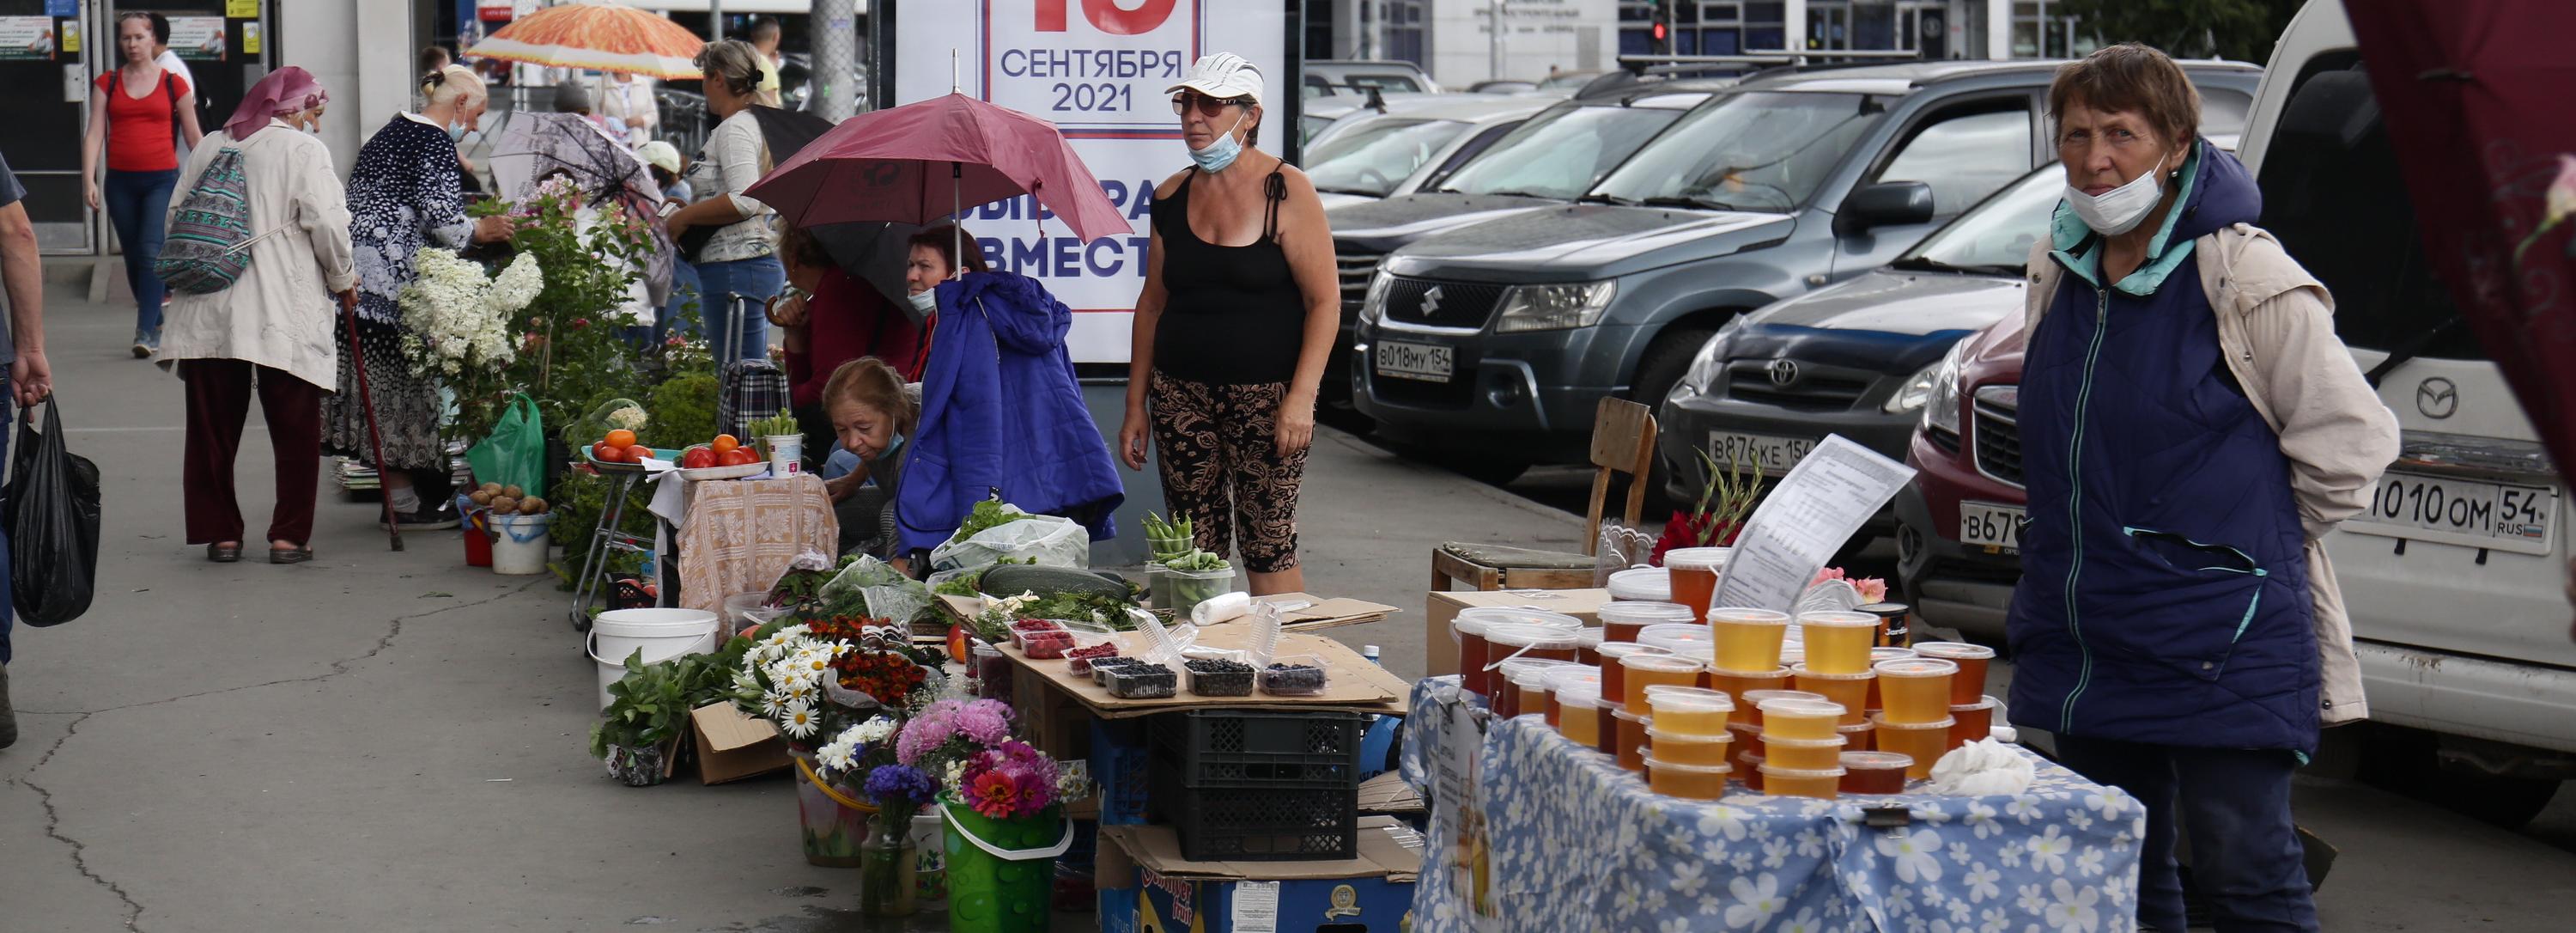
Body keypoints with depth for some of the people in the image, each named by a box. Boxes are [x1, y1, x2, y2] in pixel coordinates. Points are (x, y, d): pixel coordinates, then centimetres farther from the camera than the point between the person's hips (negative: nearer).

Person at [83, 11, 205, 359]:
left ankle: (146, 333, -18)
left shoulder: (173, 84, 2)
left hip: (162, 180, -3)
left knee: (152, 252, -16)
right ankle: (157, 322, 25)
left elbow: (193, 137, 8)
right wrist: (89, 180, -9)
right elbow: (95, 134, 2)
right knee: (134, 258, 9)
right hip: (121, 182, 3)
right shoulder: (107, 84, 7)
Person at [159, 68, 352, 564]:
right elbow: (327, 224, -11)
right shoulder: (304, 150, -3)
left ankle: (219, 533, 13)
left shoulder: (210, 147, 13)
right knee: (295, 430, 5)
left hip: (208, 313, 5)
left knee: (213, 428, 10)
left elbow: (177, 218, 17)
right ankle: (290, 535, 6)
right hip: (285, 315, -4)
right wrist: (343, 281, 4)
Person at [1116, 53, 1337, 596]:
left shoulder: (1286, 192, -5)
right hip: (1181, 392, 5)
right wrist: (1136, 404, 11)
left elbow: (1324, 301, -7)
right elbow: (1152, 303, 15)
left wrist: (1301, 398, -15)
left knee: (1268, 549, -5)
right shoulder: (1170, 198, 9)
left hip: (1266, 394, -4)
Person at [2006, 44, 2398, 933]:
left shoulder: (2247, 279, -13)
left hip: (2221, 649, -7)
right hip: (2083, 644, 7)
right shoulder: (2058, 270, 8)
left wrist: (2245, 541, -1)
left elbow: (2353, 442, -9)